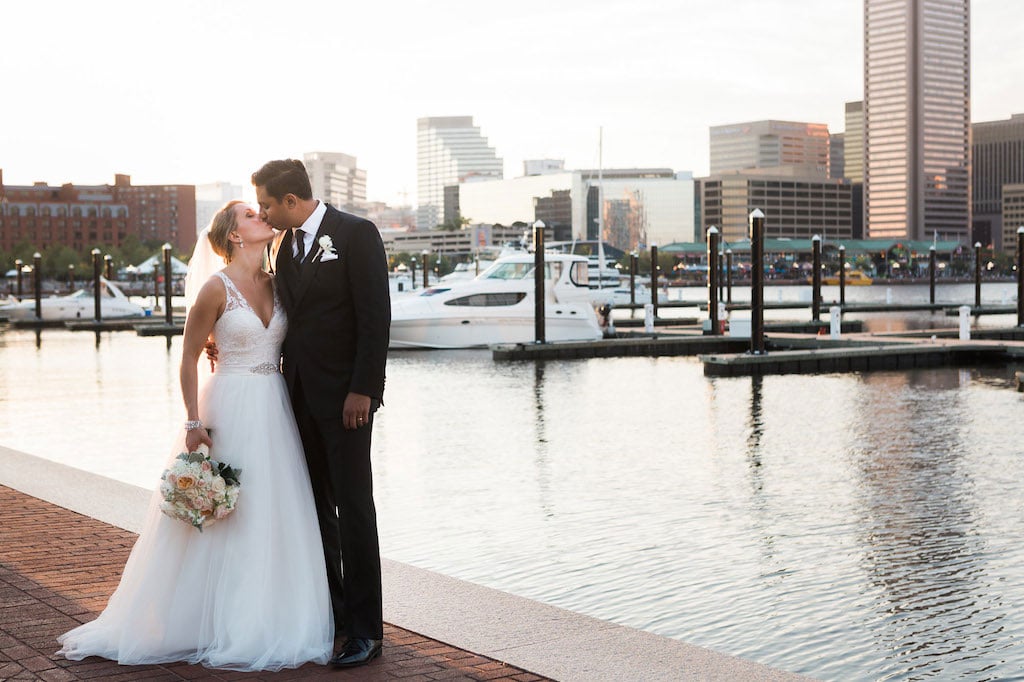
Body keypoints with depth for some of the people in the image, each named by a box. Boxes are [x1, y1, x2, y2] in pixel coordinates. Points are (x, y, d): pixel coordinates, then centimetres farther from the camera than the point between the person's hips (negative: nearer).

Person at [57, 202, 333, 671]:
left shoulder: (275, 285, 9)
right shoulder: (216, 288, -9)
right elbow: (189, 357, -6)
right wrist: (194, 422, -11)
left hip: (275, 411, 6)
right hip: (232, 411, -6)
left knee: (276, 516, 8)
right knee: (228, 517, -1)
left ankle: (268, 623, 19)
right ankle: (227, 629, 11)